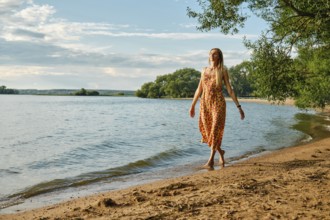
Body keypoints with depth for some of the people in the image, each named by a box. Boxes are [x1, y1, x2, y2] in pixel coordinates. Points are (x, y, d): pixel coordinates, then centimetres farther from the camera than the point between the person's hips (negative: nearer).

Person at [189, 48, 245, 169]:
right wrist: (192, 105, 17)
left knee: (215, 130, -11)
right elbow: (199, 89, 17)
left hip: (218, 102, -4)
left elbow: (229, 89, 2)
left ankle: (211, 161, -12)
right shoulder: (204, 70, 13)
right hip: (205, 102, 4)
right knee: (206, 131, 7)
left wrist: (238, 106, -2)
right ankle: (220, 152, 32)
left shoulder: (223, 71, 3)